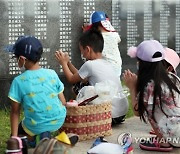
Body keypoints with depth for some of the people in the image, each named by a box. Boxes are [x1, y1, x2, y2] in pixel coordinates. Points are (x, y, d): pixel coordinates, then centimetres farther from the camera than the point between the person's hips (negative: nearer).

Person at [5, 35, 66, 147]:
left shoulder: (18, 81, -14)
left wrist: (14, 136, -1)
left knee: (19, 128, 29)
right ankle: (47, 134, 20)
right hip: (58, 121, 2)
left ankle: (32, 142, 7)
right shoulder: (52, 74, -6)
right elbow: (63, 102, 0)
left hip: (36, 126, -2)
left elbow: (15, 111, -8)